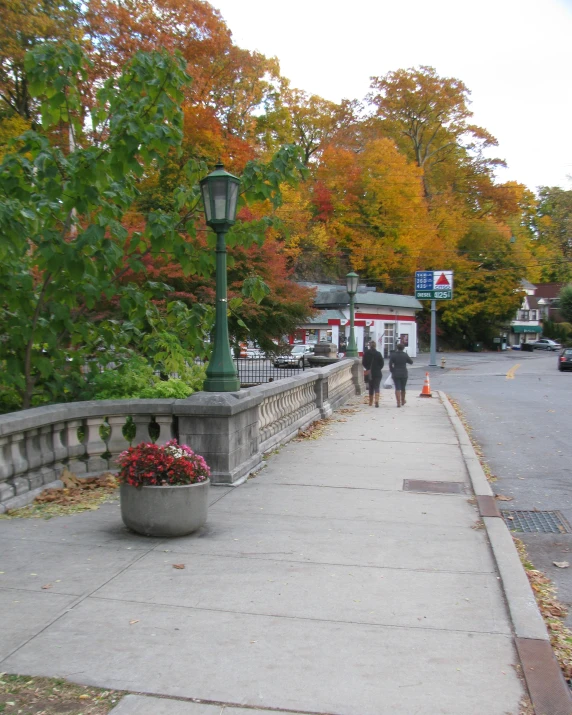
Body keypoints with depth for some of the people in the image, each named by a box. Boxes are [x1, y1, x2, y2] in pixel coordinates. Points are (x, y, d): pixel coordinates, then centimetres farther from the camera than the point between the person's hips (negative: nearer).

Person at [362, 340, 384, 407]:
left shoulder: (366, 354, -3)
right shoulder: (378, 354, -8)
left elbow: (363, 363, 1)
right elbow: (382, 363, -4)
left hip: (369, 373, 2)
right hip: (377, 373, -2)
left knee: (371, 388, 15)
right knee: (376, 387, -3)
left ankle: (371, 402, 21)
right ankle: (377, 400, -22)